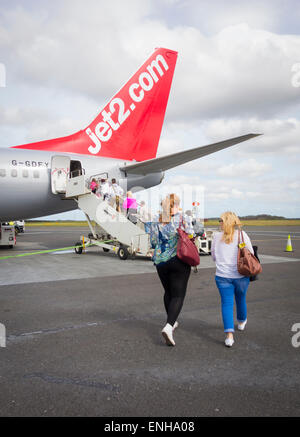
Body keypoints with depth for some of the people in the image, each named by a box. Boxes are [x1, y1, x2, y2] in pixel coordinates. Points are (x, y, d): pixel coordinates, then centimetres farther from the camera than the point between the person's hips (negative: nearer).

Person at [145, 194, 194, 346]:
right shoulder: (181, 218, -8)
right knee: (178, 295, -1)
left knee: (168, 292, 21)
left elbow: (153, 243, 3)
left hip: (160, 262, 4)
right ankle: (168, 327, -18)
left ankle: (172, 322, 35)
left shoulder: (155, 222, 1)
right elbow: (191, 235, -8)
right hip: (179, 261, -4)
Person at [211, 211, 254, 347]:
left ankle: (229, 335, -7)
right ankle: (241, 322, 47)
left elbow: (214, 256, 8)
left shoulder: (217, 236, -3)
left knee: (226, 303, 3)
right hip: (241, 275, 1)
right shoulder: (242, 235, -6)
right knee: (241, 299, 22)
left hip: (222, 276, 0)